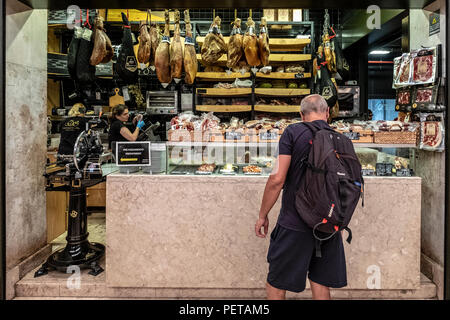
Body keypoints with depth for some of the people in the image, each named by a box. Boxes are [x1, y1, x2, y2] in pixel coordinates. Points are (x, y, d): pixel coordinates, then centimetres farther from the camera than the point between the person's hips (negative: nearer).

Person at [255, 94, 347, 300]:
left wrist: (263, 215, -5)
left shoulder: (293, 132, -9)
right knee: (321, 284, 18)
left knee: (275, 286, 10)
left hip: (294, 224, -5)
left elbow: (277, 179, -16)